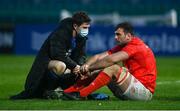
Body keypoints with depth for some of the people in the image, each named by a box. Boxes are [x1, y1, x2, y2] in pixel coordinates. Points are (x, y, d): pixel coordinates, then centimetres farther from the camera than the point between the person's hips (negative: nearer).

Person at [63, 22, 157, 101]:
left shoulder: (135, 46, -15)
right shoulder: (122, 47, 13)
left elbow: (111, 59, -25)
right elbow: (99, 57, 3)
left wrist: (89, 68, -18)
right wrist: (86, 65, -16)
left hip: (145, 90, -9)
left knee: (113, 68, -25)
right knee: (103, 70, 2)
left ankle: (81, 94, -28)